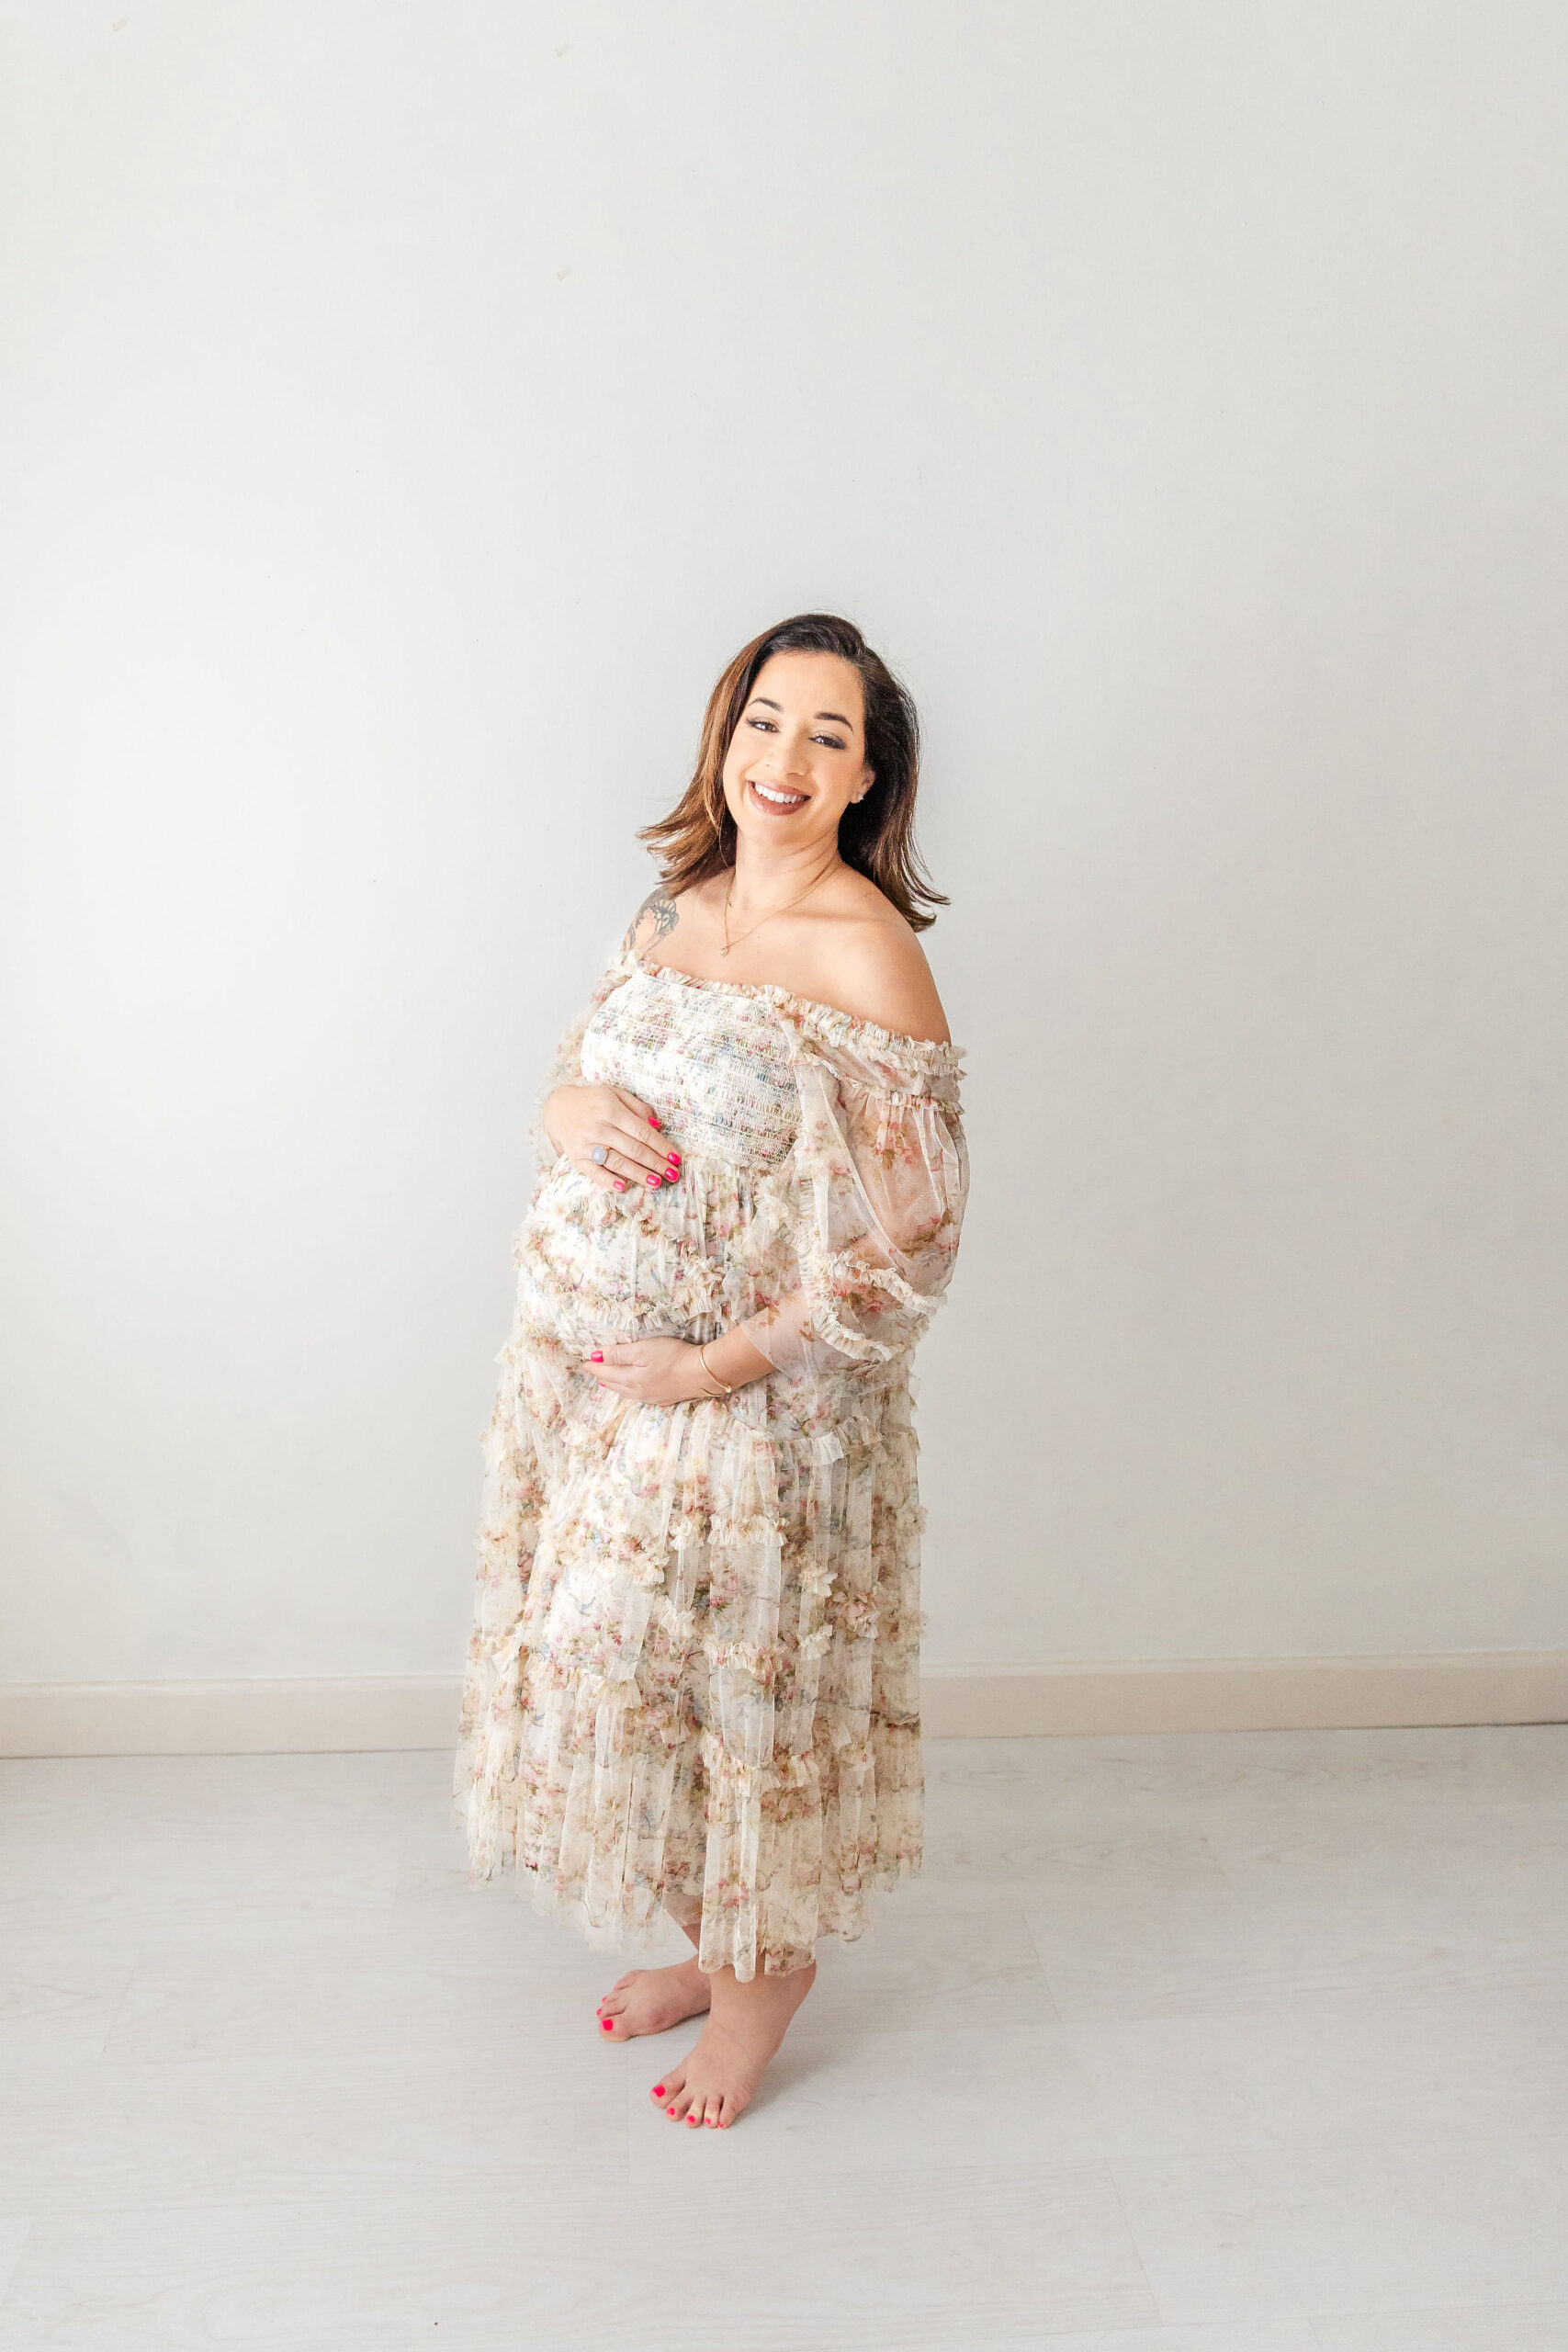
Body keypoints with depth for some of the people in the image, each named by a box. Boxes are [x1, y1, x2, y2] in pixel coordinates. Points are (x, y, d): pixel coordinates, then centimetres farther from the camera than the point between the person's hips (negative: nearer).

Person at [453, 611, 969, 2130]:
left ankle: (766, 1962, 37)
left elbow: (909, 1228, -19)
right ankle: (703, 1938, 43)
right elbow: (577, 1069, 15)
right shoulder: (679, 905, 5)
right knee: (621, 1651, 18)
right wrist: (572, 1105, -10)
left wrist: (724, 1364, -19)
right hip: (591, 1360, 7)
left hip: (752, 1389, -7)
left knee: (743, 1664, 9)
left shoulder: (865, 953, -17)